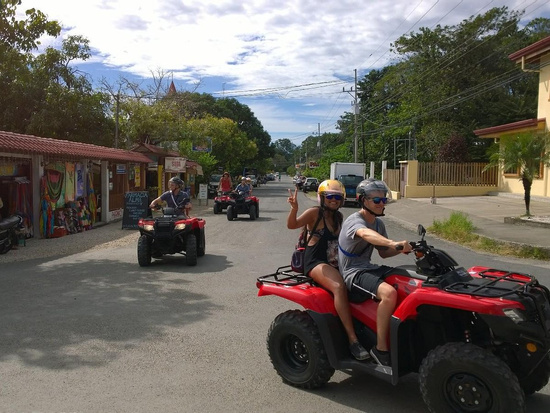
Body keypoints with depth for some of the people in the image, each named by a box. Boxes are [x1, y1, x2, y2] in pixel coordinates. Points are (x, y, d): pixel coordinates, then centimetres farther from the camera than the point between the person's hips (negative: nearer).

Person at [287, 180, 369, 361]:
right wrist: (294, 208, -39)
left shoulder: (339, 217, 14)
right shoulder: (315, 213, -6)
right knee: (339, 287, -32)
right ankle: (352, 340, -33)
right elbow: (292, 225, -20)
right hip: (316, 262, -8)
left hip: (335, 263, 8)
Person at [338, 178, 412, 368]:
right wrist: (393, 243, -58)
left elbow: (384, 252, 19)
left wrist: (401, 248, -2)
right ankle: (381, 348, -21)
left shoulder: (378, 223, 13)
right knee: (389, 292, -33)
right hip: (353, 274, -9)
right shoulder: (354, 221, -15)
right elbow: (366, 234, -40)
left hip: (368, 268, 9)